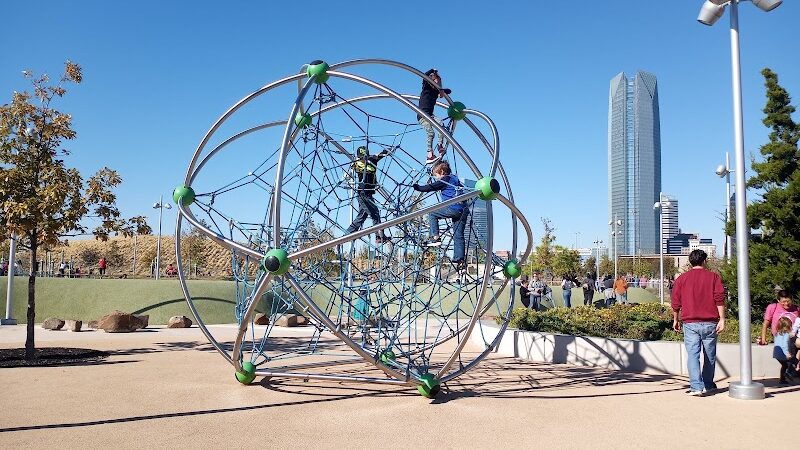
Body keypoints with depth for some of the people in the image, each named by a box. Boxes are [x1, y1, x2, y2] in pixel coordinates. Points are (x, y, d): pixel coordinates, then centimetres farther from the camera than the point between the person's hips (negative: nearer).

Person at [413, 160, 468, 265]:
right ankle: (459, 258, 5)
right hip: (463, 210, 8)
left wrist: (417, 187, 8)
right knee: (458, 235, 9)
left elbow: (431, 187, -2)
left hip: (453, 208, -8)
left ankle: (435, 237, -1)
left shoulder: (445, 180, 0)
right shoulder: (455, 179, 24)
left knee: (432, 214, 8)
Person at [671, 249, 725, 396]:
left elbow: (675, 302, 7)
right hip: (710, 323, 0)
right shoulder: (713, 276, 4)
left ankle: (696, 387, -12)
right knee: (710, 355, 13)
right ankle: (708, 385, 24)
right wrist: (722, 319, -5)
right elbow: (720, 299, -5)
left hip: (690, 323, 0)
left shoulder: (682, 278, 6)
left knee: (692, 355, -3)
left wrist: (676, 320, 18)